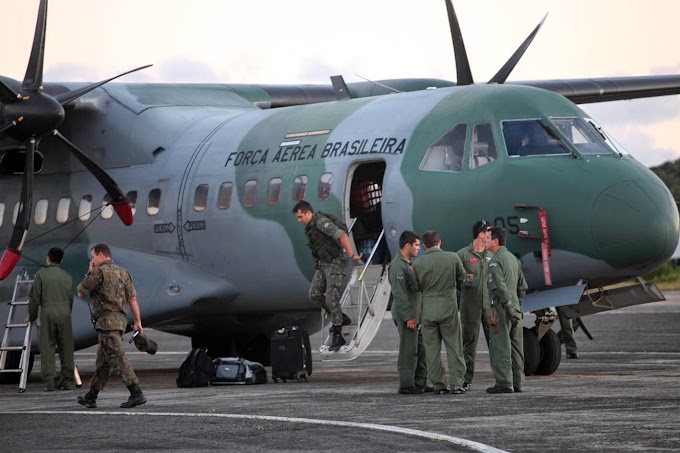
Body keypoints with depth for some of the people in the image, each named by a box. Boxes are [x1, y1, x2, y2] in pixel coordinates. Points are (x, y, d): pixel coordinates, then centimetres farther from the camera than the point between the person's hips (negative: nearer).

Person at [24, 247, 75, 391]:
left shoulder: (42, 274, 1)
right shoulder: (67, 277, 13)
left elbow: (34, 297, 0)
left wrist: (31, 316, 13)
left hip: (47, 312, -3)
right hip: (64, 311, 3)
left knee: (47, 348, 0)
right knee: (66, 348, 7)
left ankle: (49, 381, -5)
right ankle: (67, 380, 8)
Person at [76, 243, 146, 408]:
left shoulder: (98, 272, -8)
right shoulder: (124, 273, 15)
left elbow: (81, 293, 1)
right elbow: (132, 298, 12)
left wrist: (90, 272, 10)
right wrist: (138, 321, 12)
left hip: (107, 321, -9)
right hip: (121, 319, 9)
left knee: (117, 358, -13)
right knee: (102, 360, 15)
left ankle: (136, 393, -24)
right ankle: (91, 397, 23)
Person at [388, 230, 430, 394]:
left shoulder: (409, 264, 19)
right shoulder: (397, 265, -14)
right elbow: (399, 294, -19)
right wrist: (408, 317, -21)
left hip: (415, 315, 10)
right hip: (406, 315, -10)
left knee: (421, 350, 10)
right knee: (409, 351, -7)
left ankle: (420, 383, 16)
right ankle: (406, 385, -3)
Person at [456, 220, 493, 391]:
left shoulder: (491, 255, 12)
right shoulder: (463, 255, -1)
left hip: (490, 304, 3)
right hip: (470, 304, -3)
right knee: (469, 341, 1)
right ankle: (467, 378, 6)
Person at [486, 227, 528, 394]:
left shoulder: (495, 261, -11)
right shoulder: (513, 259, 16)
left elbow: (499, 286, -22)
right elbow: (522, 287, 19)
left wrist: (509, 307, -19)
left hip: (500, 308, -9)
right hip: (515, 308, 9)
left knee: (500, 347, -7)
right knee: (515, 347, 9)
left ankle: (504, 383, -10)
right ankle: (517, 382, 11)